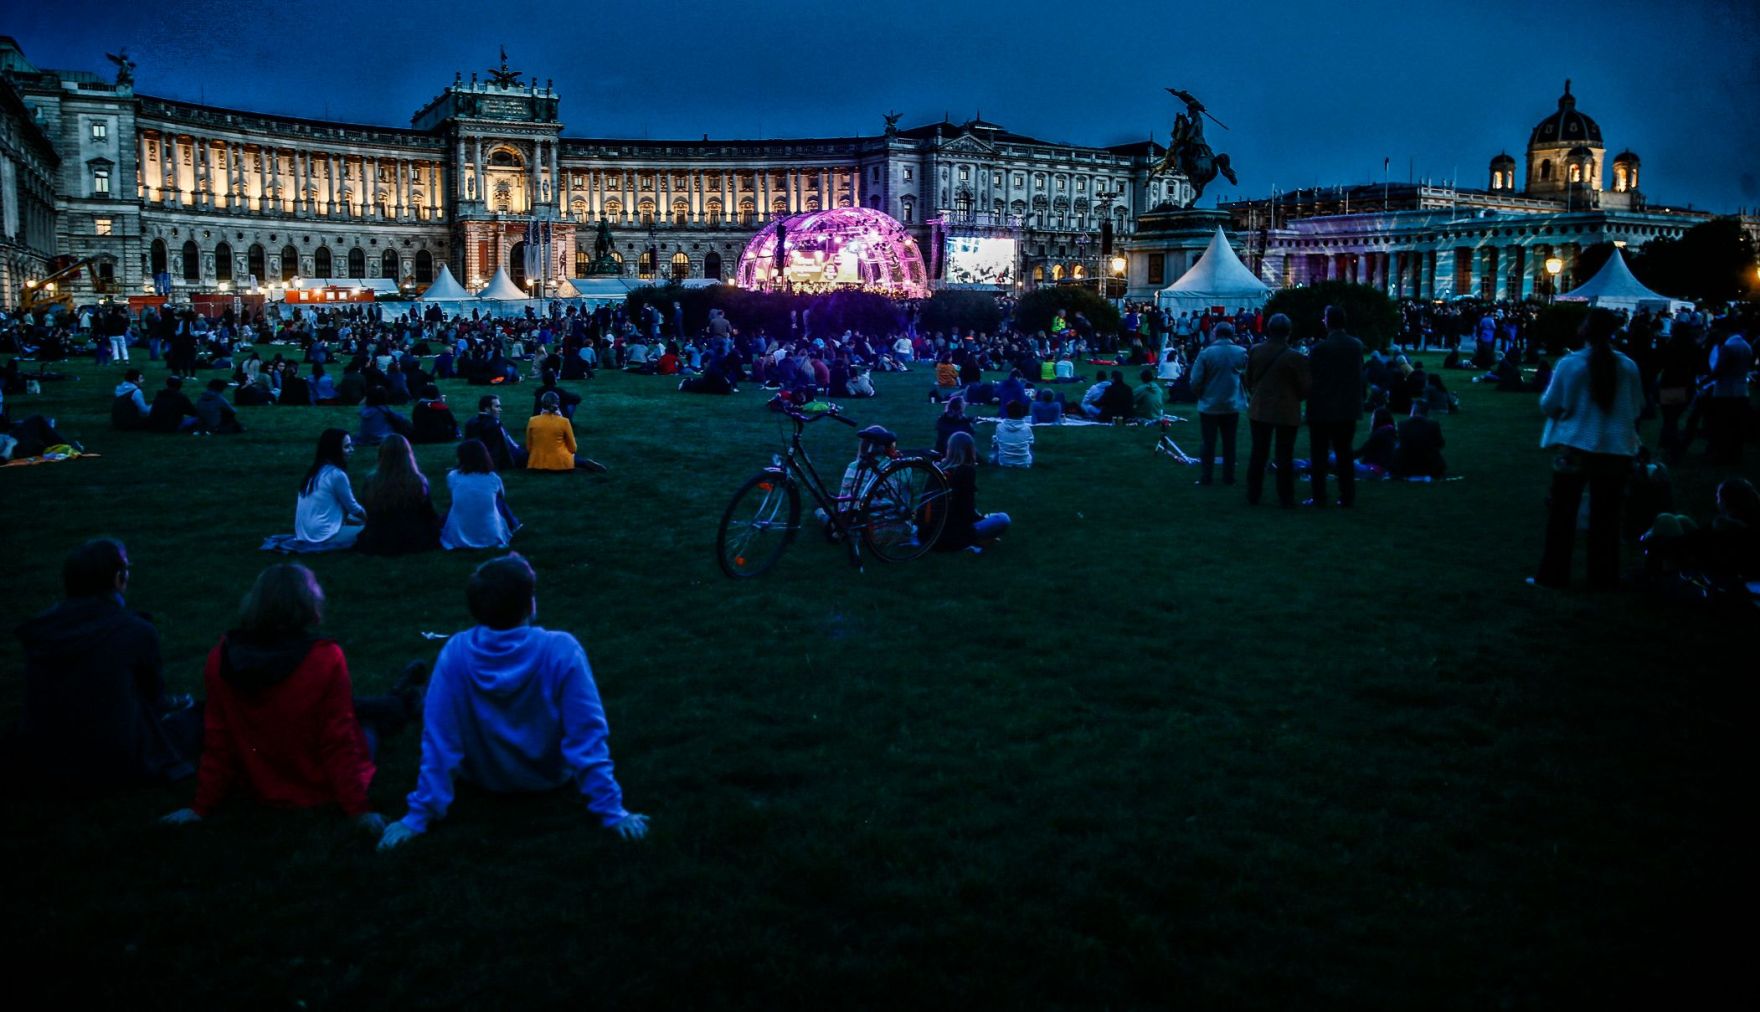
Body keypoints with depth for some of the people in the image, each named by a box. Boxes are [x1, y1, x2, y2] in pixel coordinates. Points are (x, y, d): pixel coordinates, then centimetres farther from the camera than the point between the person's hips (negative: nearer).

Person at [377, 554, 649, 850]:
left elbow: (438, 739, -23)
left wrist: (420, 815, -14)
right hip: (550, 778, -1)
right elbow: (587, 737, -28)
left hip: (480, 778, 1)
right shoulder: (562, 651, -31)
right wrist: (612, 810, -21)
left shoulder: (455, 653, -26)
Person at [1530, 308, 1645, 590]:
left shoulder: (1570, 364, -11)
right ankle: (1603, 576, 18)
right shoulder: (1628, 367, -4)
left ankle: (1553, 574, 11)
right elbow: (1636, 408, 7)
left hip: (1576, 447, -2)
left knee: (1562, 513, 8)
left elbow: (1549, 405, -5)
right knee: (1605, 514, 12)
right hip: (1616, 450, 2)